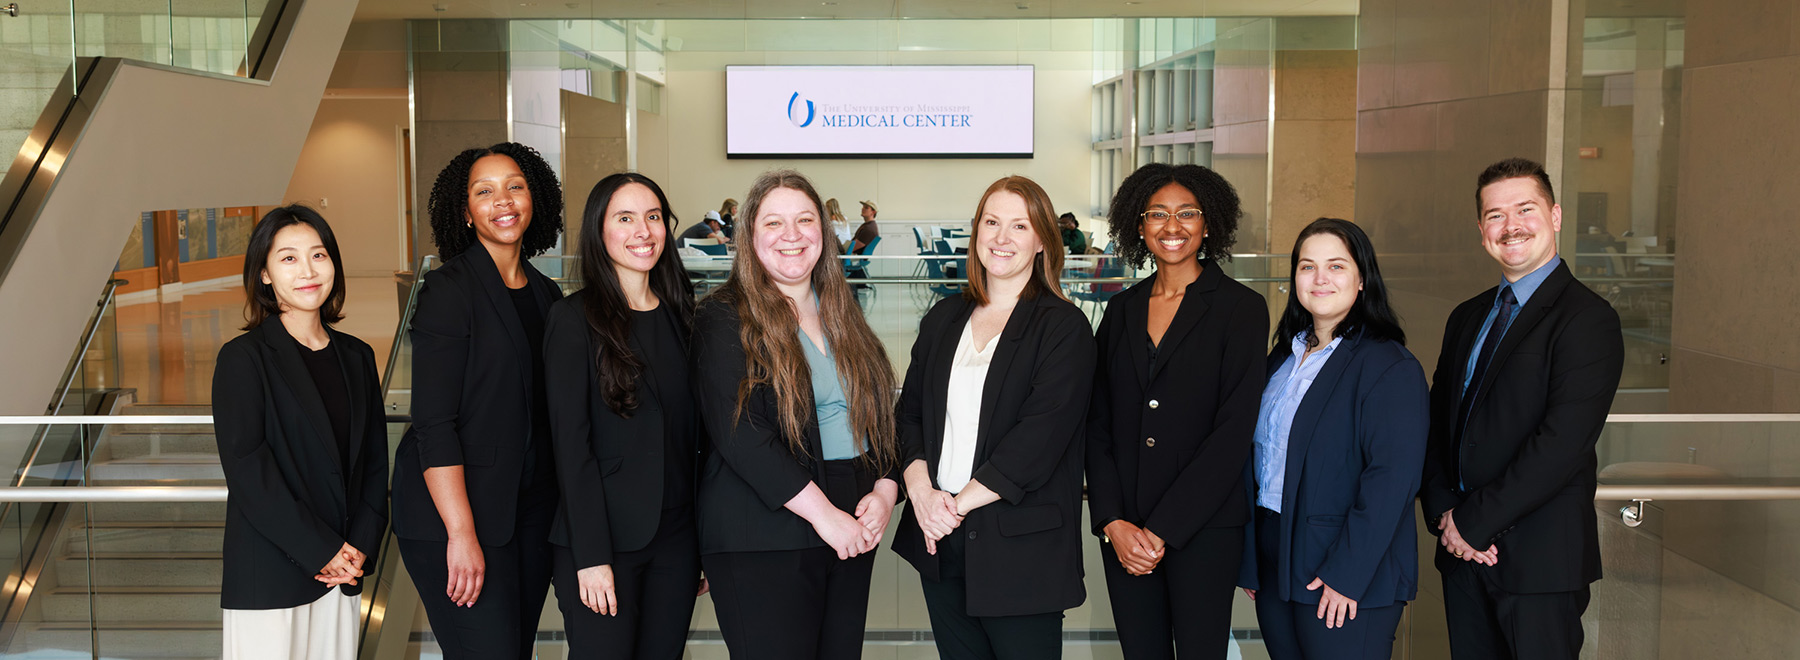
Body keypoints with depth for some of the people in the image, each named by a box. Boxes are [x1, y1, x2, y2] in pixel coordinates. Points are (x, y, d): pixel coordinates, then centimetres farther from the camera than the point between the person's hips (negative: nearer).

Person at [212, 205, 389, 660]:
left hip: (343, 572, 5)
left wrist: (361, 546, -3)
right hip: (269, 577, -4)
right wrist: (322, 551, -12)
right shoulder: (243, 358, -4)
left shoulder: (356, 357, 11)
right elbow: (247, 470, -10)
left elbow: (375, 460, 11)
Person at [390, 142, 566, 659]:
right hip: (456, 508, -6)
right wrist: (462, 533, -19)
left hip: (531, 510, 6)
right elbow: (433, 425, -14)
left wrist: (564, 514, 10)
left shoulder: (545, 294, 11)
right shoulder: (448, 291, -8)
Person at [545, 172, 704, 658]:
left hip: (676, 536, 5)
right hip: (604, 538, -5)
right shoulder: (573, 319, -6)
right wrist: (591, 556, -15)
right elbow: (571, 441, -10)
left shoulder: (677, 316, 10)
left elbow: (690, 434, 12)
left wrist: (704, 543, 8)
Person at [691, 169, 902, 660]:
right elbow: (738, 433, -14)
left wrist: (885, 491, -2)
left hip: (852, 538, 6)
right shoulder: (725, 319, -3)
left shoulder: (842, 317, 15)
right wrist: (822, 511, -17)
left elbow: (881, 414, 17)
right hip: (761, 543, -5)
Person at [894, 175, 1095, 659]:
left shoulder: (1064, 328, -5)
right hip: (941, 542, 5)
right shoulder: (944, 318, 12)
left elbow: (1039, 437, -14)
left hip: (1021, 548, -5)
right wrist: (922, 490, -8)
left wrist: (959, 504, -15)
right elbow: (910, 411, 10)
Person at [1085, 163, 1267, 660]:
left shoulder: (1242, 309, -3)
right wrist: (1113, 521, -5)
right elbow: (1098, 423, 8)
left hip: (1204, 526, -3)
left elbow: (1235, 430, -10)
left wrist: (1163, 530, -12)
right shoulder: (1122, 311, 10)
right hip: (1123, 530, 4)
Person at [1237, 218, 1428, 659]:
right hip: (1273, 570, 7)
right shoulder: (1283, 358, 12)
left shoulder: (1391, 369, -12)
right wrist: (1249, 561, 11)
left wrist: (1345, 574, -20)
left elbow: (1390, 481, -18)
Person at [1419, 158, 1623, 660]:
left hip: (1540, 561, -6)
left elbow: (1562, 443, -19)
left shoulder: (1588, 318, -10)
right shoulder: (1467, 318, 14)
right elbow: (1437, 425, 11)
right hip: (1463, 550, 6)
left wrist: (1474, 521, -16)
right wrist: (1444, 515, -5)